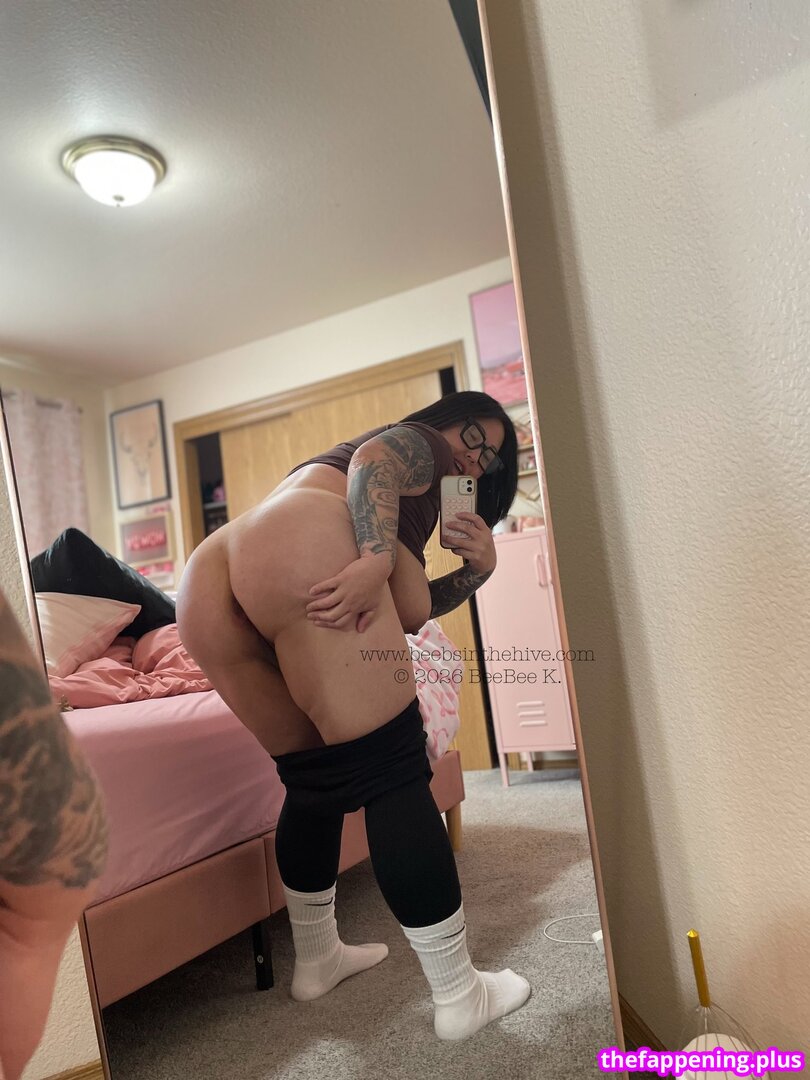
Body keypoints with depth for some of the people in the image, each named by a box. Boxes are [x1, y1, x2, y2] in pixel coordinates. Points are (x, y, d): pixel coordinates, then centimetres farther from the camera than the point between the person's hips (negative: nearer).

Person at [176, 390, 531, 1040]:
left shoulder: (407, 504, 41)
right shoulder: (416, 443, 22)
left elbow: (409, 611, 31)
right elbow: (370, 461, -3)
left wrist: (477, 570, 21)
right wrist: (377, 561, -17)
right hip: (302, 546, -9)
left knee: (314, 777, 21)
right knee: (393, 777, -3)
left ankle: (317, 958, 37)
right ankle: (460, 995, 5)